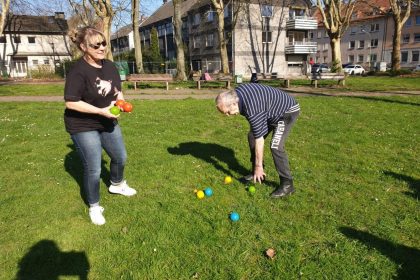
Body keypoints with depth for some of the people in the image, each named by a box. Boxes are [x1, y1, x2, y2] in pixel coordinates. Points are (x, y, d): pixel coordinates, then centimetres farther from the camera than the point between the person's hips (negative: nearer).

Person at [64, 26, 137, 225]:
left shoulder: (109, 66, -1)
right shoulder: (78, 71, -23)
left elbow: (118, 90, 10)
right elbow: (71, 102, -25)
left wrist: (121, 101, -12)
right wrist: (101, 111, -27)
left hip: (108, 123, 8)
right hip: (83, 127, -7)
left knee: (120, 157, 20)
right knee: (93, 169, -1)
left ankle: (116, 185, 50)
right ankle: (94, 207, 23)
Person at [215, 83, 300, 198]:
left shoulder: (252, 111, -37)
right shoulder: (236, 93, -11)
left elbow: (259, 141, -29)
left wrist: (259, 166, -20)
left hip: (287, 112, -10)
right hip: (272, 110, 10)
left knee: (275, 146, -23)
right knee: (252, 136, 6)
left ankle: (287, 184, -10)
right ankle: (257, 173, 18)